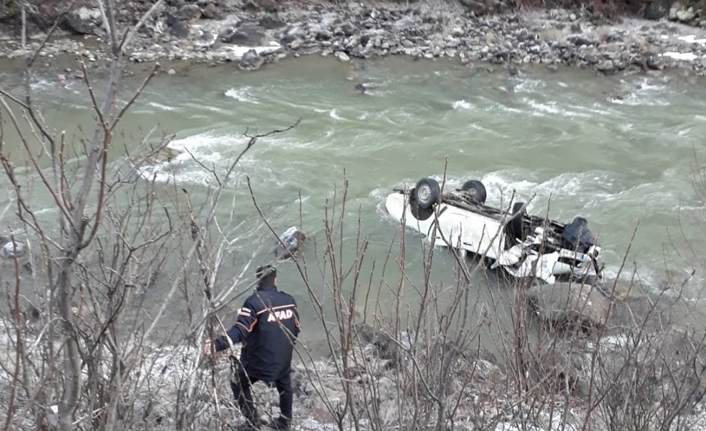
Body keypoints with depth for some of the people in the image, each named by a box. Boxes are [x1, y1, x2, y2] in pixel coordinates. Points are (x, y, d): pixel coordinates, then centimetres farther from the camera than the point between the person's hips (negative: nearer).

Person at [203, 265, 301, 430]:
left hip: (257, 360, -5)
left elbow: (240, 331, -30)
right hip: (283, 359, 5)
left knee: (239, 385, 20)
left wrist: (217, 344, -39)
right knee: (284, 385, 32)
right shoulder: (289, 300, -4)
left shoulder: (254, 301, -22)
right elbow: (296, 329, 7)